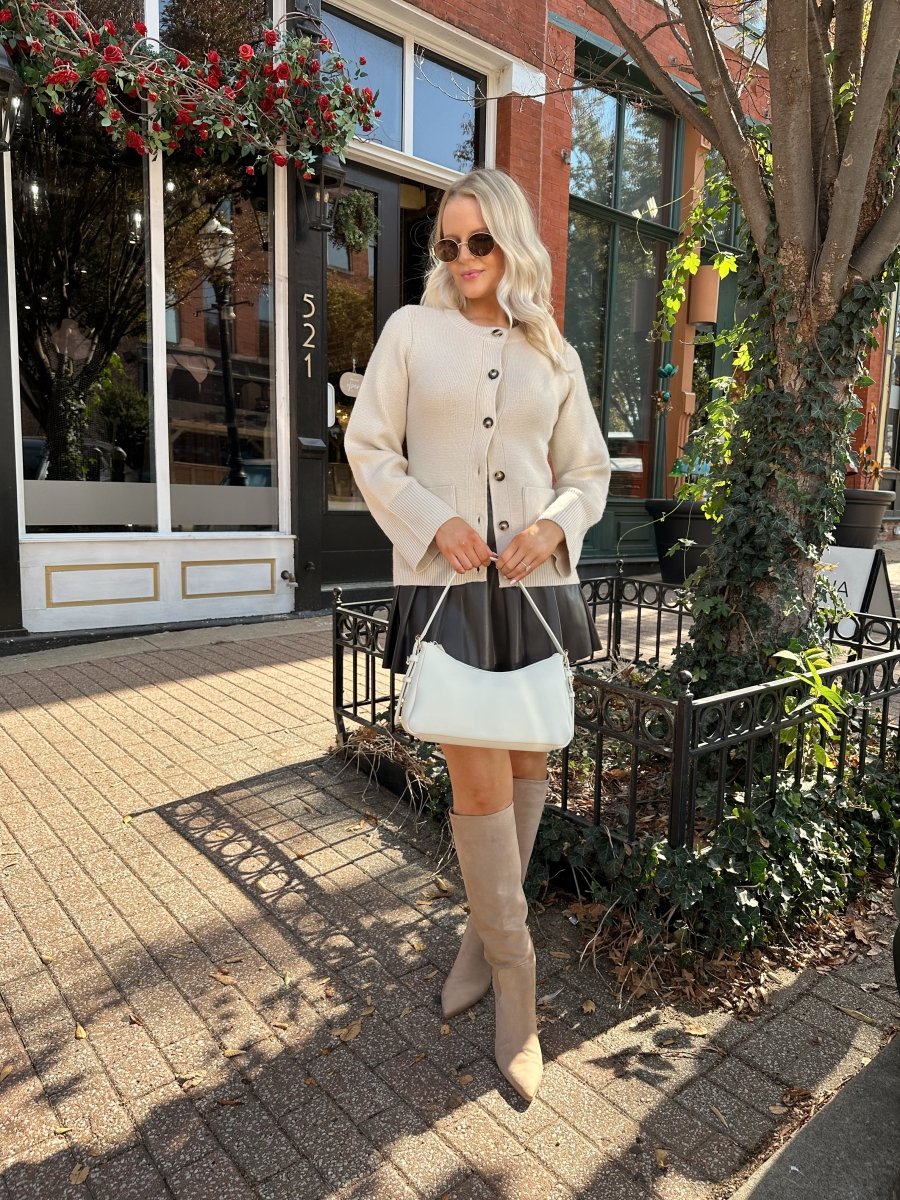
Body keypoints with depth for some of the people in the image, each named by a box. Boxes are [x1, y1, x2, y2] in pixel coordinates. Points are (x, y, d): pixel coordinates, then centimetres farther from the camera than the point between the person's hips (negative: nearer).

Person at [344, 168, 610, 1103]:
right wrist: (435, 521, -12)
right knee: (480, 781, -6)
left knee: (524, 764, 10)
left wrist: (555, 525, -7)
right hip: (446, 581, -3)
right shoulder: (412, 330, 6)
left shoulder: (552, 353, 12)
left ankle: (483, 936, 32)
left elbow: (589, 470, 14)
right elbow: (369, 448, 3)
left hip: (535, 581, 4)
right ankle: (514, 975, 14)